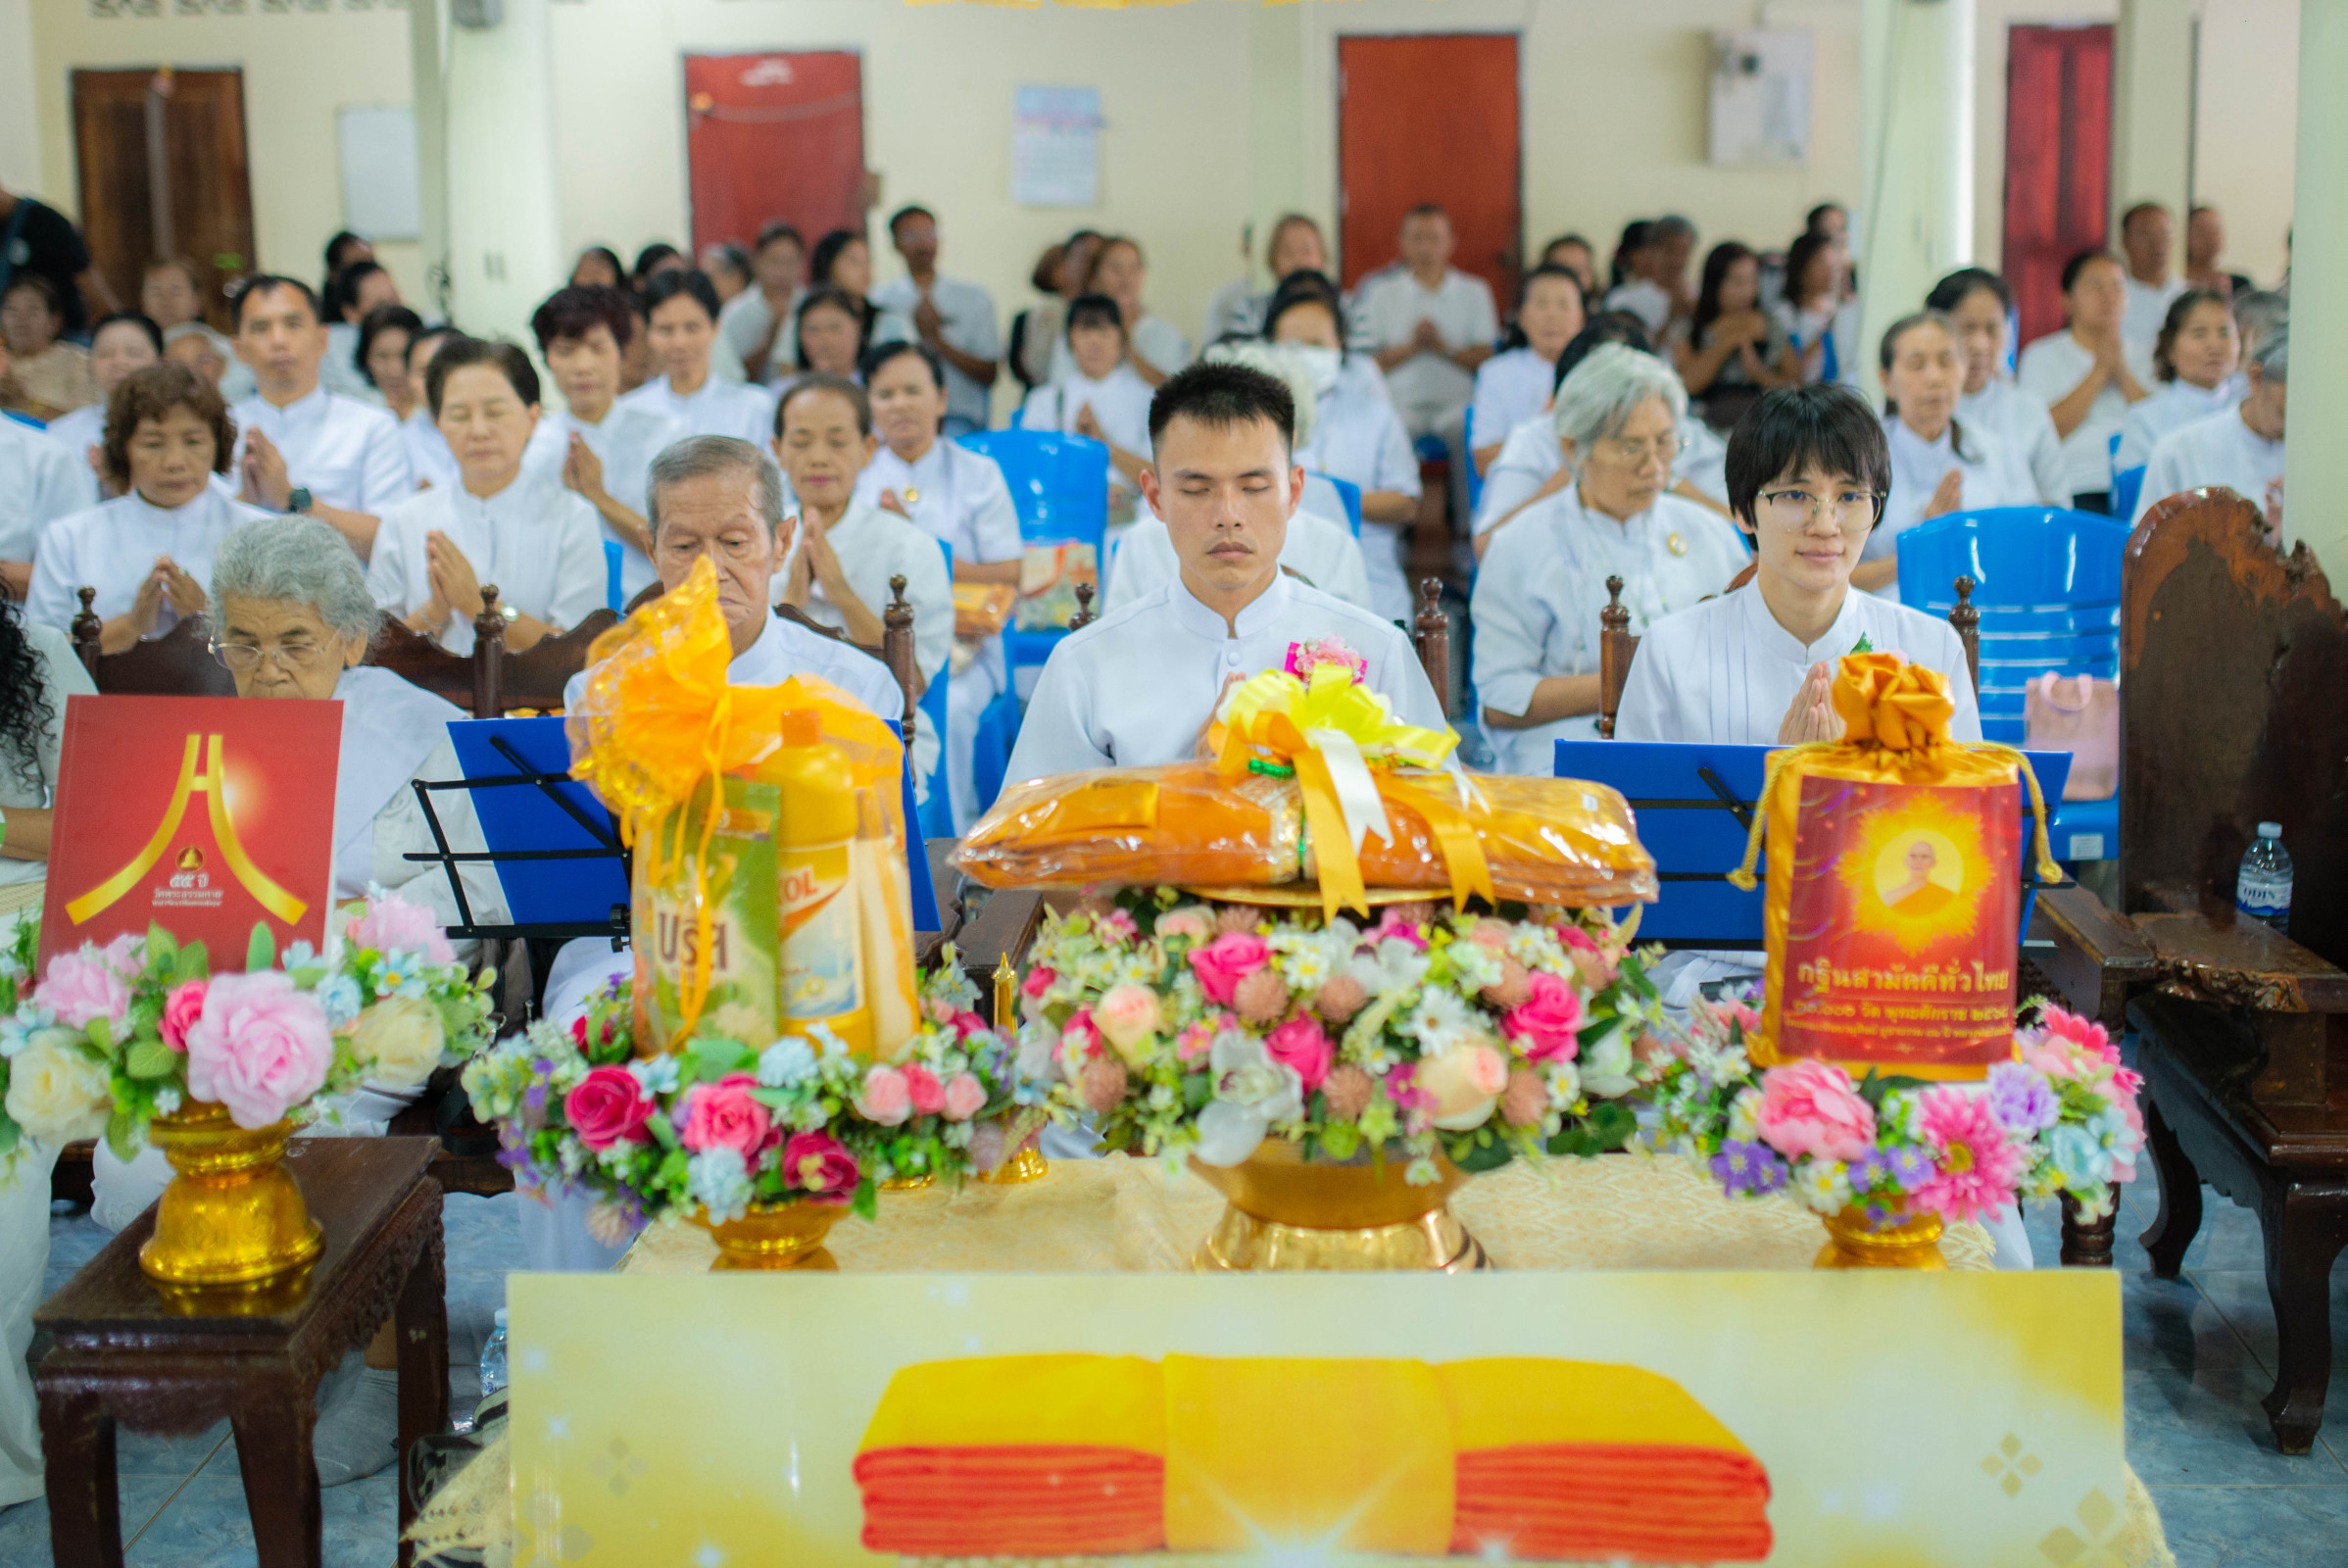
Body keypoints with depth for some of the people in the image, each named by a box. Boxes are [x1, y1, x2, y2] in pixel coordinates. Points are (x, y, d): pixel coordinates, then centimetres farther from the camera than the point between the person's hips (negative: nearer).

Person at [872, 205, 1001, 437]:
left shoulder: (975, 298, 12)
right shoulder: (880, 300, 10)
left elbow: (990, 374, 7)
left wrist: (939, 340, -4)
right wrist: (917, 335, -8)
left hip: (958, 420, 1)